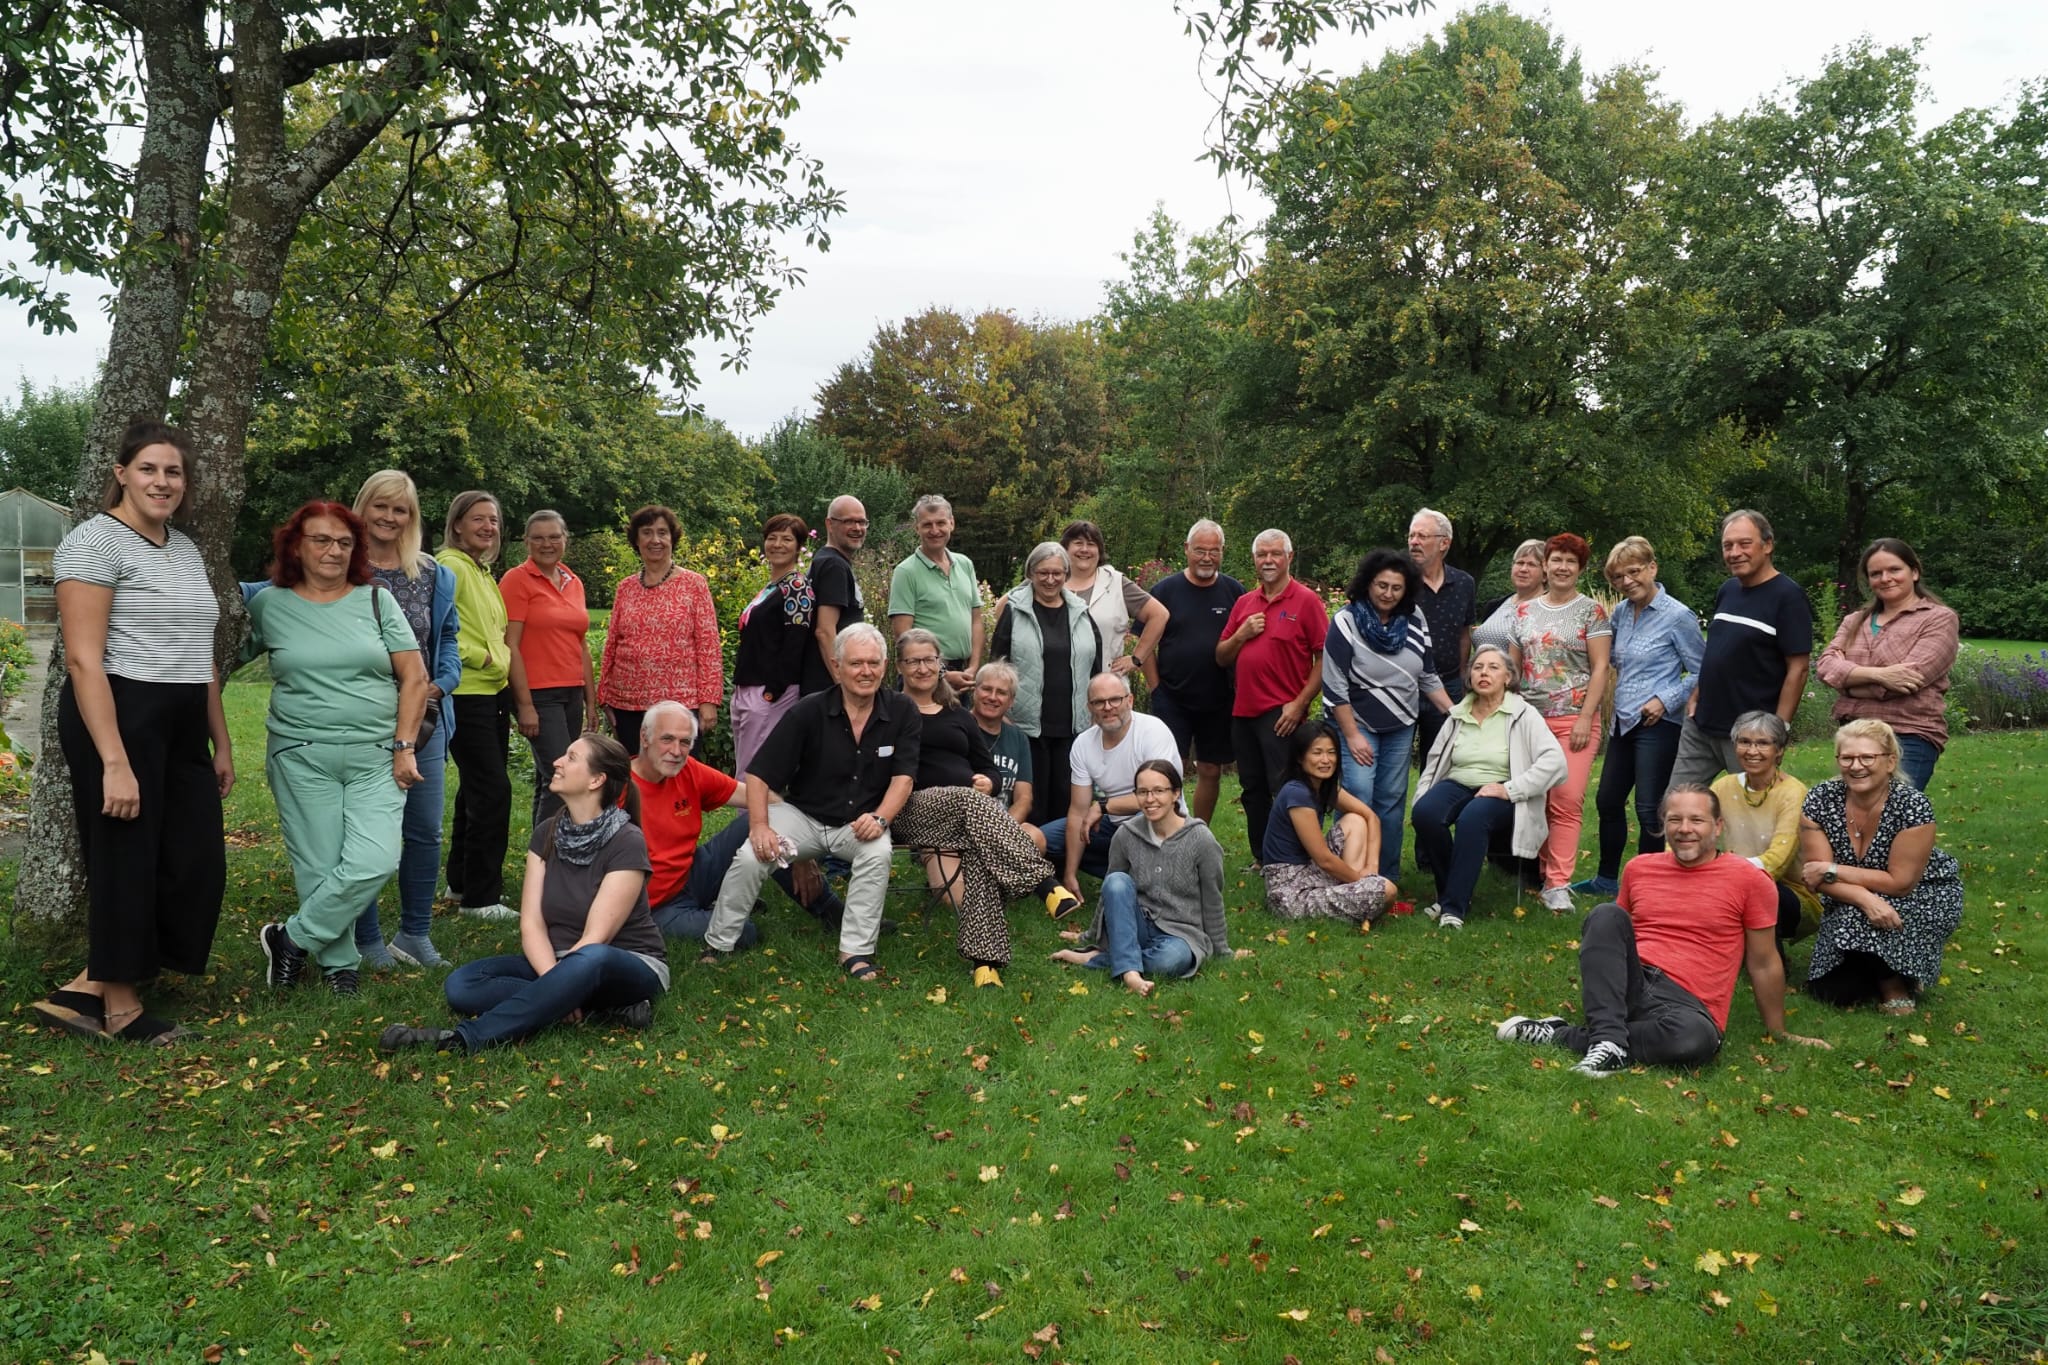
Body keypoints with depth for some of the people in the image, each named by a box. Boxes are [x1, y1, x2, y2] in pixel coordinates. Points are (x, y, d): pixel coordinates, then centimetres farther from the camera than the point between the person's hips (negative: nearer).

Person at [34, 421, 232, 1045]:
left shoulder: (187, 549, 16)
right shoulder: (94, 541, -9)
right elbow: (83, 660, -16)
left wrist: (221, 743, 17)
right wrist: (115, 762, -22)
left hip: (182, 728, 8)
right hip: (117, 718, -8)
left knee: (196, 865, 5)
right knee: (126, 864, 2)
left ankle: (85, 990, 18)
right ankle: (120, 1006, 19)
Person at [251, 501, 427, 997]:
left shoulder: (377, 600, 6)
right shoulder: (269, 605, 6)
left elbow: (414, 677, 4)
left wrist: (404, 747, -2)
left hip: (375, 758, 0)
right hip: (302, 757, 0)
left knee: (373, 862, -13)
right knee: (318, 869, -1)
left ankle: (292, 940, 6)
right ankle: (339, 965, 18)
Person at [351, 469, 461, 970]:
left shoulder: (434, 575, 10)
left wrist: (440, 684, -1)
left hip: (423, 718, 4)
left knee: (426, 831, 7)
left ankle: (415, 934, 21)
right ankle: (368, 942, 14)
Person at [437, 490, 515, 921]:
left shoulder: (483, 571, 17)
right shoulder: (449, 567, -12)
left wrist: (501, 659, 12)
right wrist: (481, 656, -17)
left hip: (493, 691, 9)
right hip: (466, 694, -9)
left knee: (476, 789, 15)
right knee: (493, 789, -10)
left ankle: (461, 880, 27)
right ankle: (481, 897, -2)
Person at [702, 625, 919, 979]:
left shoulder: (902, 713, -6)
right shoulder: (809, 712, -10)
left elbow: (903, 777, -9)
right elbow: (759, 774, -9)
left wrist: (880, 818, -27)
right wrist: (759, 825, -22)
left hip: (859, 823, 0)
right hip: (803, 815, 0)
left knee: (878, 852, -32)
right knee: (751, 856, -23)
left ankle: (856, 952, -20)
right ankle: (718, 944, 0)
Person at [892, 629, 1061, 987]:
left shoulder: (958, 716, 28)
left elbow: (989, 769, 25)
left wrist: (988, 782, 0)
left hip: (970, 807, 4)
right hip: (914, 807, -4)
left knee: (979, 850, -32)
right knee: (971, 801, -36)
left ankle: (985, 958, -41)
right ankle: (1045, 884, -42)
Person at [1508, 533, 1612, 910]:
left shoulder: (1592, 611, 2)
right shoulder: (1525, 611, 13)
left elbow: (1600, 668, -3)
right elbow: (1512, 665, 16)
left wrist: (1585, 719, -11)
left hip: (1574, 719, -4)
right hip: (1530, 718, 4)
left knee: (1567, 801, -11)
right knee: (1536, 801, 4)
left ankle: (1558, 884, -10)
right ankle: (1546, 870, 17)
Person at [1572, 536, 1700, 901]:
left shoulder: (1678, 616, -11)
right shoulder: (1621, 613, 8)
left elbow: (1698, 673, -8)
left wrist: (1665, 701, -16)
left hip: (1658, 725, -7)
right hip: (1623, 722, 8)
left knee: (1649, 810, -2)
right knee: (1608, 801, 15)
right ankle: (1606, 879, 31)